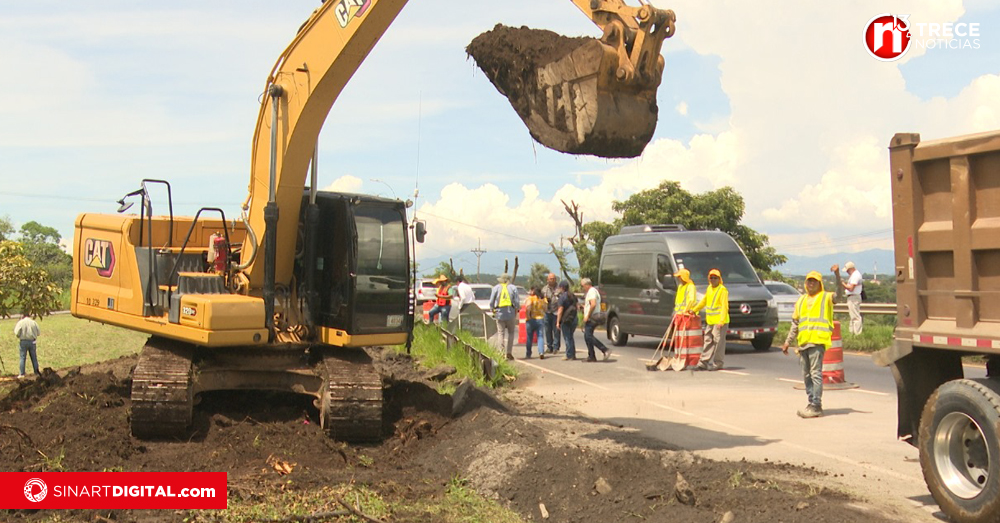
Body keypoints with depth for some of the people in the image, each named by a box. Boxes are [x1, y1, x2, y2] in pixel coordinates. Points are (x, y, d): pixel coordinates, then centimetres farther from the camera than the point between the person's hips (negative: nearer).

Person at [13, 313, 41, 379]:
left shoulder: (20, 322, -6)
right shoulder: (34, 322, 1)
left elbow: (17, 332, -12)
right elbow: (38, 332, 2)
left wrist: (19, 336, 9)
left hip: (23, 341, -2)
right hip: (32, 341, 2)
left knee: (22, 357, 3)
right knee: (34, 357, 11)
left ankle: (22, 373, 0)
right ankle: (36, 372, 16)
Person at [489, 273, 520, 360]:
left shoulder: (496, 288, 4)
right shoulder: (513, 288, 4)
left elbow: (491, 302, 1)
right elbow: (516, 302, -1)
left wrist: (493, 311, 15)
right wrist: (517, 310, 13)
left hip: (499, 314, 0)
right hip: (510, 314, 0)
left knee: (501, 333, 3)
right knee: (511, 333, 9)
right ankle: (509, 352, 3)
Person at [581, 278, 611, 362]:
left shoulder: (592, 291, -12)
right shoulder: (590, 291, 22)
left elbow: (593, 304, -25)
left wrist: (587, 316, -22)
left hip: (591, 317, -11)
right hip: (591, 318, 11)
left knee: (588, 336, -17)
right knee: (587, 337, 10)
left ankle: (605, 350, -21)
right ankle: (591, 356, 11)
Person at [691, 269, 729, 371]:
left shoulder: (722, 290, -10)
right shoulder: (709, 288, 15)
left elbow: (724, 306, -16)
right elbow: (704, 301, 29)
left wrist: (721, 321, -23)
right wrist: (694, 310, 29)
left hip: (719, 321, -8)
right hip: (710, 321, 8)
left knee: (718, 341, -5)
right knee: (708, 341, 11)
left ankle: (717, 363, 1)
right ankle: (704, 362, 16)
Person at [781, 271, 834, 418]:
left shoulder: (827, 297, 7)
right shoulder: (801, 301, 22)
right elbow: (795, 323, 24)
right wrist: (787, 342, 21)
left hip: (817, 341, -6)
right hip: (803, 342, 6)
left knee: (815, 373, -11)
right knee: (806, 375, 8)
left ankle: (816, 405, -11)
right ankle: (812, 403, 14)